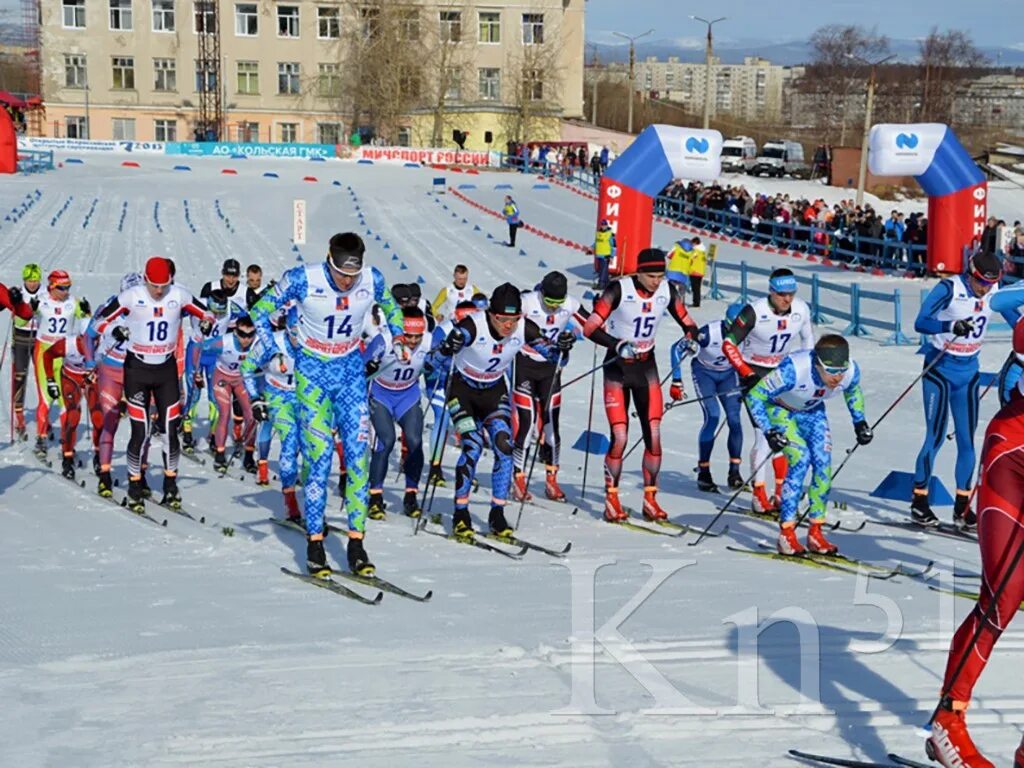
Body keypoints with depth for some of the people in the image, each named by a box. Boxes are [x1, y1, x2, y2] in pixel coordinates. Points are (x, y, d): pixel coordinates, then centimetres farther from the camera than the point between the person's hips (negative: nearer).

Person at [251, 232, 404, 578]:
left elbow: (390, 306, 15)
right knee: (318, 456, -8)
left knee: (358, 454, -4)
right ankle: (314, 543, 2)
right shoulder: (302, 279, -18)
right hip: (312, 371, -3)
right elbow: (261, 311, -5)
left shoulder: (373, 280, -10)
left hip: (351, 370, 3)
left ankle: (356, 542, 3)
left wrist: (398, 336, 3)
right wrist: (274, 351, -14)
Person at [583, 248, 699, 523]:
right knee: (620, 438, -10)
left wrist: (690, 336, -17)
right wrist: (619, 345, -32)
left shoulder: (667, 290, -4)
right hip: (617, 366, -4)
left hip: (647, 366, 4)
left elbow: (688, 324, 6)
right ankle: (611, 500, 5)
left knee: (654, 435, -3)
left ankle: (650, 500, 8)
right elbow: (590, 328, -18)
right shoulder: (619, 289, -18)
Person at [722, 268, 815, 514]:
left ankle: (782, 493, 10)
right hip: (754, 372, -5)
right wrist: (746, 374, -22)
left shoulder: (801, 310, -9)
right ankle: (759, 496, -4)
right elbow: (729, 344, -16)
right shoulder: (755, 312, -22)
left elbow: (807, 338, 10)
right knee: (764, 433, -12)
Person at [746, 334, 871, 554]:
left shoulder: (851, 371, -24)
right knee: (800, 458, -22)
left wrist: (860, 422, -1)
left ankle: (815, 533, 6)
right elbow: (754, 395, -29)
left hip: (812, 411, 5)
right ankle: (786, 533, -17)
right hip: (779, 409, -5)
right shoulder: (794, 369, -41)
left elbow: (853, 392, 4)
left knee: (823, 464, -8)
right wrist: (769, 432, -34)